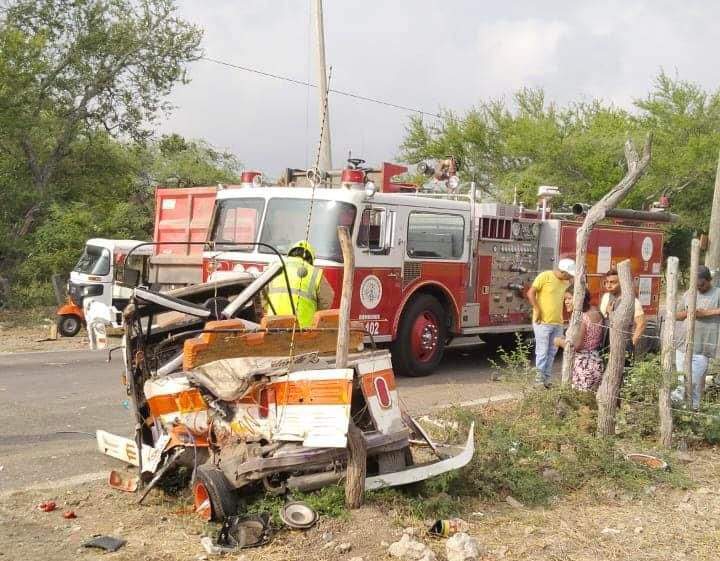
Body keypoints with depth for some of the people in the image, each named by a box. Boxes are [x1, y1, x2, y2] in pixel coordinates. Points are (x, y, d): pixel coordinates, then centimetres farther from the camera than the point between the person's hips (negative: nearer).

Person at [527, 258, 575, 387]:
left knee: (552, 353, 10)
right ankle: (539, 380, 2)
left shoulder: (566, 282, 11)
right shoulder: (545, 276, -9)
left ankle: (547, 380, 17)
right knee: (542, 352, -4)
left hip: (558, 323, 7)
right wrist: (537, 310, -14)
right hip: (543, 322, -7)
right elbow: (531, 293, -10)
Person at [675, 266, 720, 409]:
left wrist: (706, 312, -18)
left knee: (695, 380, -8)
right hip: (682, 344, 5)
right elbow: (677, 315, 18)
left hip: (701, 347, -5)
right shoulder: (688, 293, 13)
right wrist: (687, 313, -3)